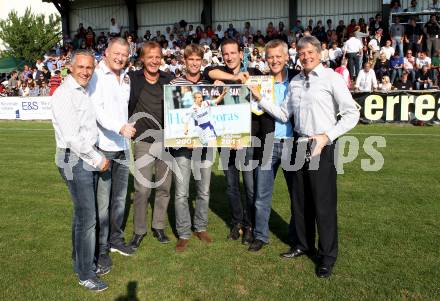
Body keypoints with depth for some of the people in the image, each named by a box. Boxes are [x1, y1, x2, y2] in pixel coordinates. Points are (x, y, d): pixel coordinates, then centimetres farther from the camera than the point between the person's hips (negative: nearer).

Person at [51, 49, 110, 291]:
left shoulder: (82, 92, 14)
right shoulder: (65, 94, -14)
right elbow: (72, 137, -19)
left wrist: (97, 157, 11)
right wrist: (98, 159, -13)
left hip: (88, 157, 9)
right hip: (74, 159, -9)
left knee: (82, 214, 16)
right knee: (87, 218, -4)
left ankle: (80, 262, 30)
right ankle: (85, 275, 9)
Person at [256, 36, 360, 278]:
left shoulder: (331, 78, -6)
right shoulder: (295, 81, 12)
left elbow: (351, 114, -8)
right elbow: (284, 114, 13)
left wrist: (327, 136, -15)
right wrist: (260, 99, 4)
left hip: (322, 147, -6)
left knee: (323, 204, 1)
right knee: (300, 201, 15)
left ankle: (327, 256, 18)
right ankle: (304, 244, 35)